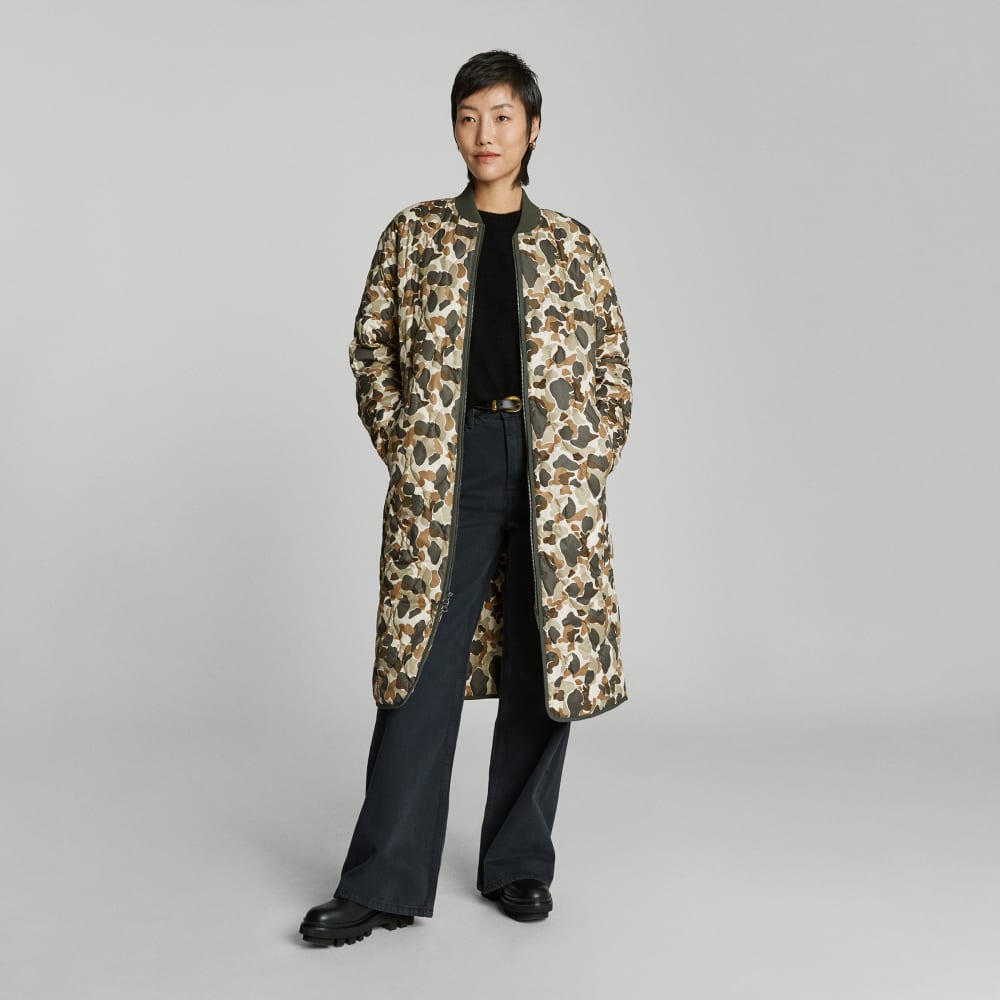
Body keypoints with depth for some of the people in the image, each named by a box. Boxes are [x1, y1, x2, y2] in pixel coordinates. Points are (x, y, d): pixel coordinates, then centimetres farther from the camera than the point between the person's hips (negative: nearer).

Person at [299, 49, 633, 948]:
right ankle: (386, 883, 6)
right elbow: (371, 349, 11)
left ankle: (520, 866, 20)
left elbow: (613, 369, 11)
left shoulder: (572, 246, 10)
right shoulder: (414, 235, 10)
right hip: (445, 473, -1)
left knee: (544, 668, 5)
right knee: (423, 668, -2)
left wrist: (590, 466, 0)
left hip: (555, 473, 1)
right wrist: (402, 446, 0)